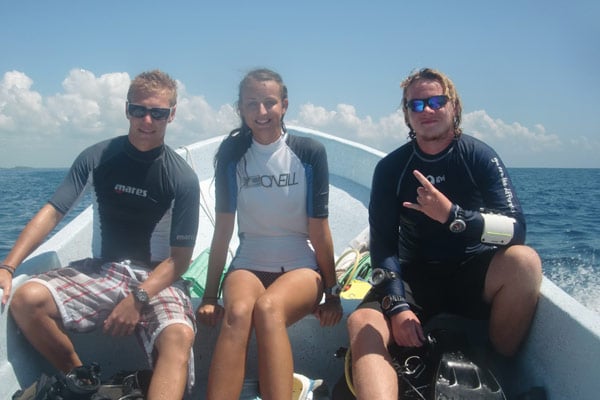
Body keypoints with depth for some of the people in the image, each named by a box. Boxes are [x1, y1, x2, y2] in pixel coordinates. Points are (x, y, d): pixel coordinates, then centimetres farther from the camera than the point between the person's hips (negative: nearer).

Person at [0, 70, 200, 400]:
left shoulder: (182, 178, -7)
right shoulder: (96, 158, 0)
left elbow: (180, 258, -7)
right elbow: (52, 212, -2)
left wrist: (138, 299, -20)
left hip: (158, 277, -3)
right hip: (102, 271, 3)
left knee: (178, 335, -34)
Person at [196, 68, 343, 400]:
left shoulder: (310, 153, -4)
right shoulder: (232, 153, 1)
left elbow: (319, 230, -2)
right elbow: (223, 229, 3)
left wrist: (333, 293, 1)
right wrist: (210, 295, 2)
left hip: (301, 265, -1)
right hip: (249, 264, 2)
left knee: (267, 308, -35)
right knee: (237, 312, -33)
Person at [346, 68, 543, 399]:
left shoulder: (479, 157, -5)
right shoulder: (390, 168, -2)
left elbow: (515, 230, -16)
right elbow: (383, 244, -7)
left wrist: (452, 215, -33)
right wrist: (397, 304, -23)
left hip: (472, 275, 1)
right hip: (415, 277, 0)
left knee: (523, 259, -30)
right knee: (363, 323, -28)